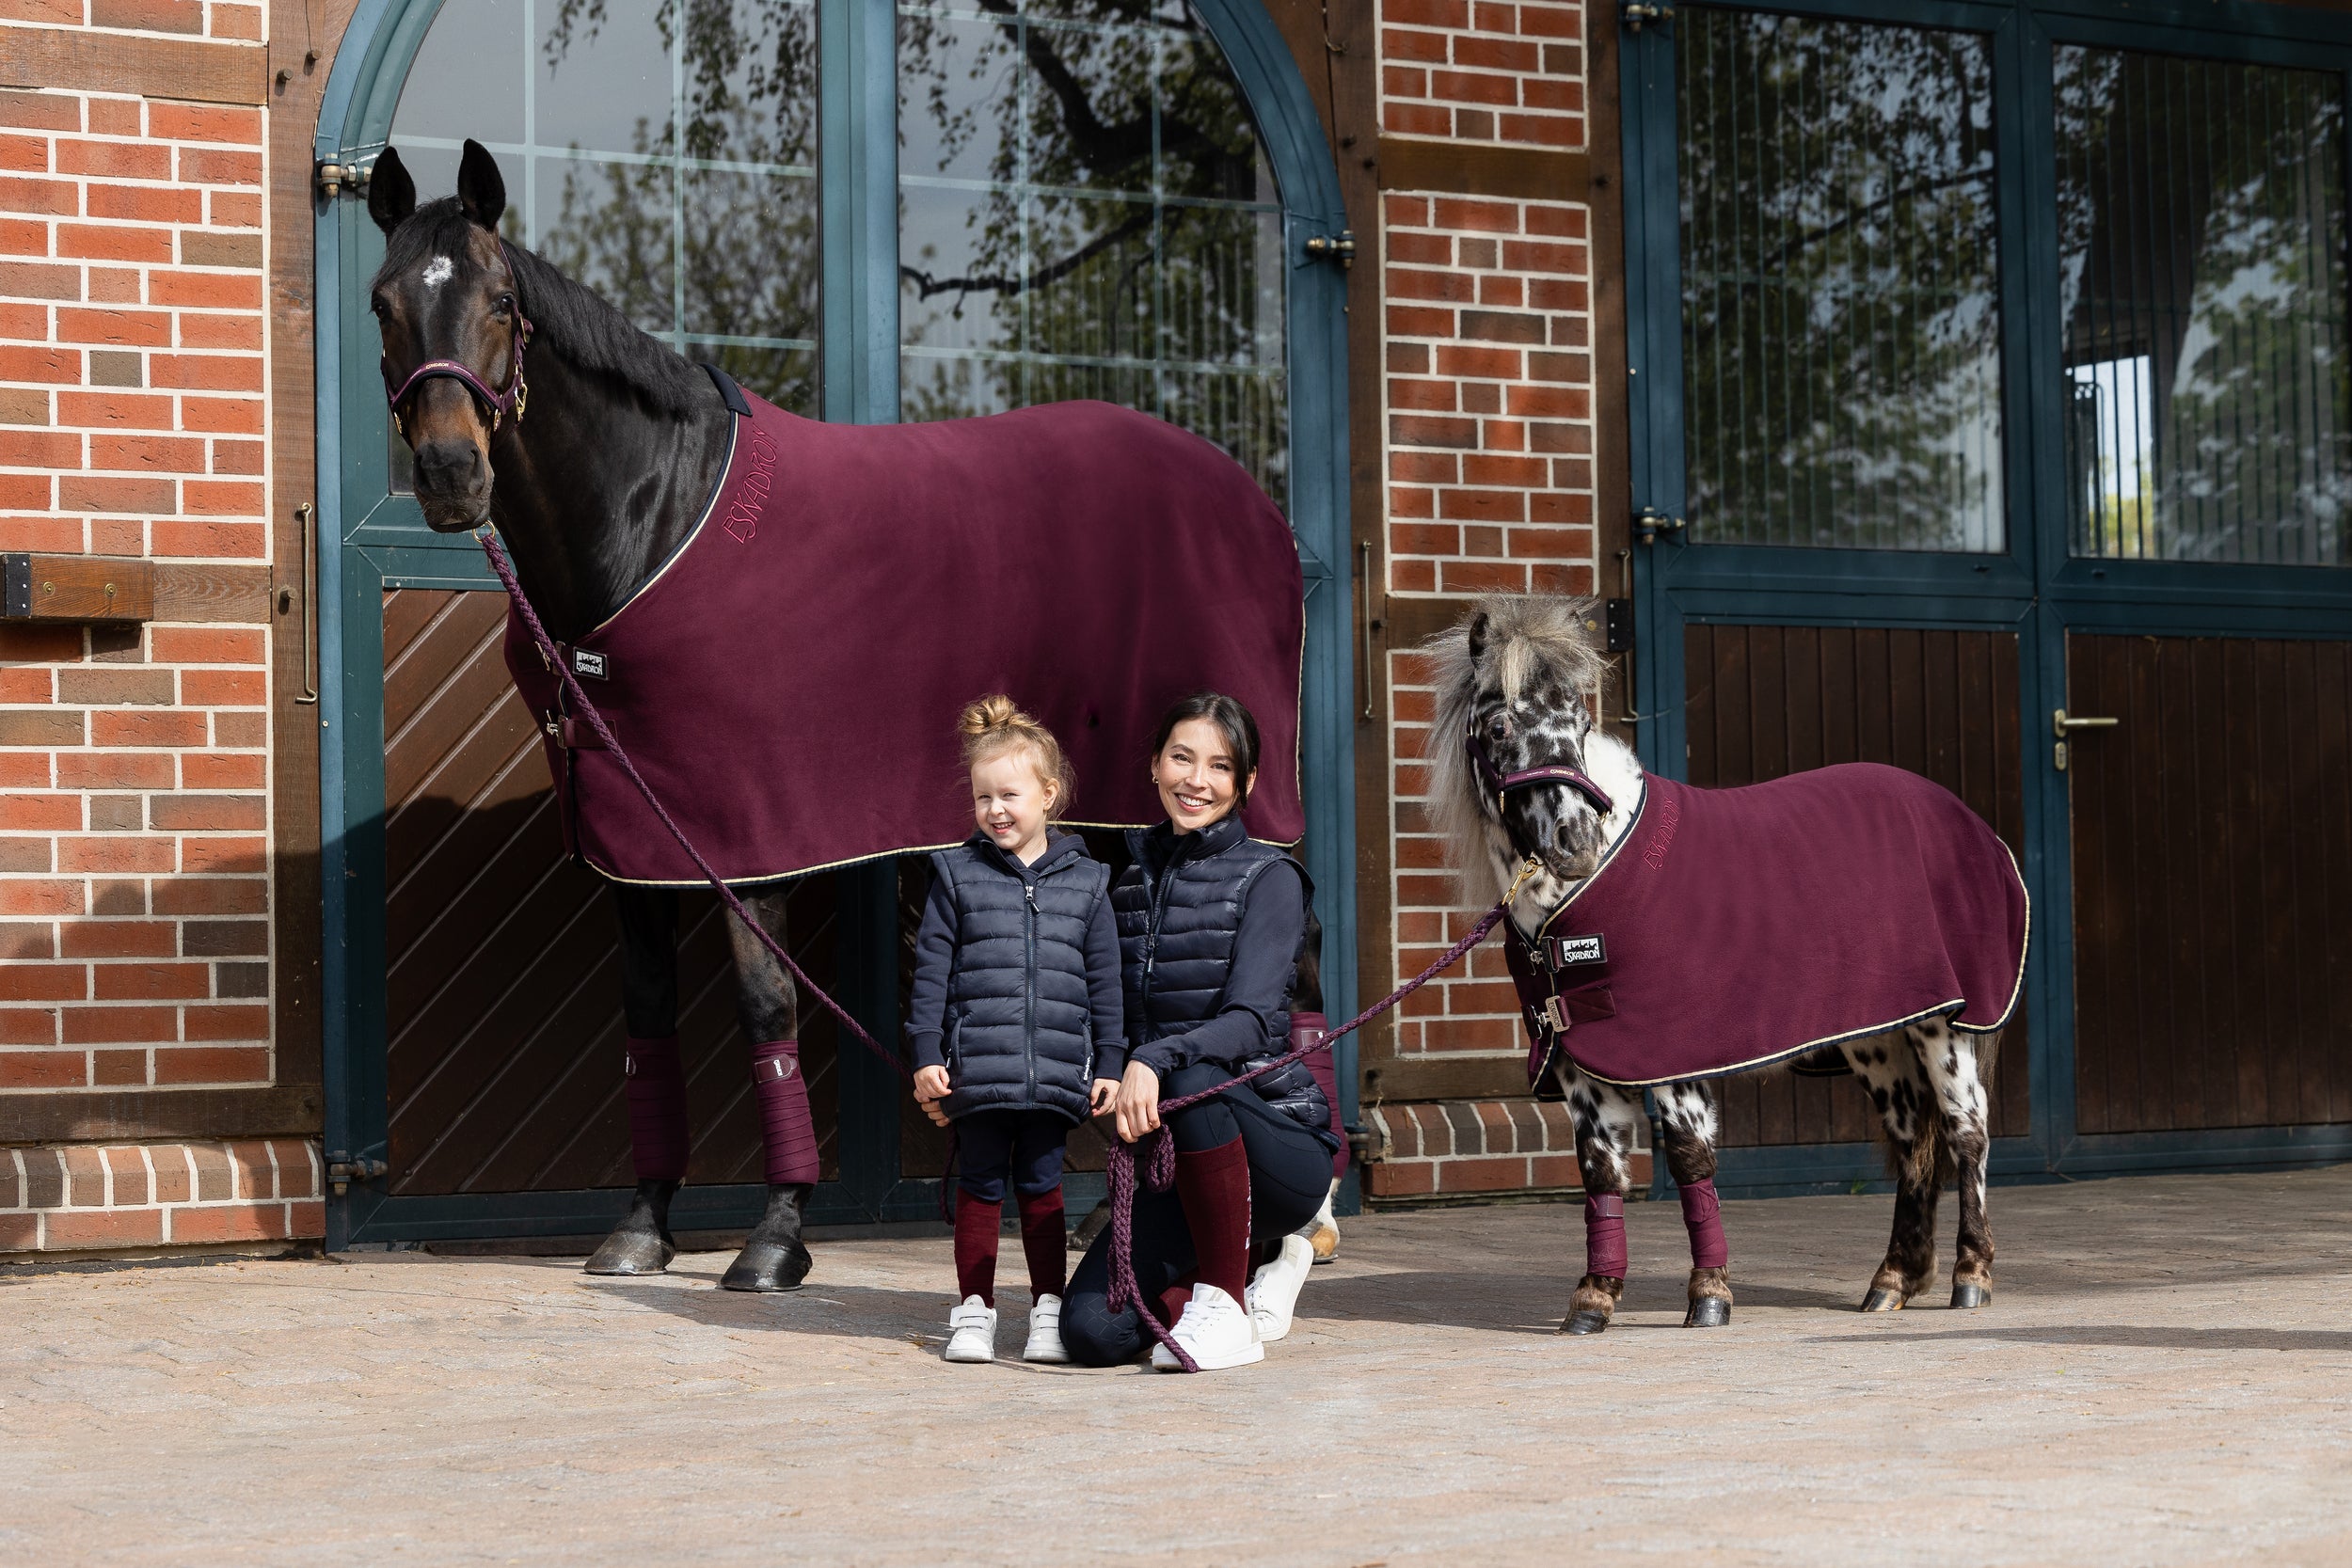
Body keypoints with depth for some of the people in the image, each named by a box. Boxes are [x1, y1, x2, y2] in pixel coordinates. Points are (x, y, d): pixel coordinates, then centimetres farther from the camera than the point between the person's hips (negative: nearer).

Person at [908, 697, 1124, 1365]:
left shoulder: (1086, 881, 6)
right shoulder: (956, 874, 4)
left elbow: (1105, 981, 9)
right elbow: (931, 970, 4)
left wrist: (1109, 1065, 6)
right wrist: (926, 1054, -2)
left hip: (1055, 1072, 0)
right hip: (976, 1070, 0)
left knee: (1041, 1185, 6)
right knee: (980, 1186, 5)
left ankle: (1048, 1309, 15)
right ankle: (974, 1310, 14)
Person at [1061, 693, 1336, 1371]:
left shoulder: (1268, 877, -7)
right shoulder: (1131, 875, 8)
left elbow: (1252, 1021, -21)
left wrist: (1155, 1060, -37)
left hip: (1280, 1146, -4)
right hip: (1175, 1162, 4)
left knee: (1193, 1076, -37)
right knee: (1092, 1330, -17)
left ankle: (1225, 1304, -20)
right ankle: (1258, 1261, 12)